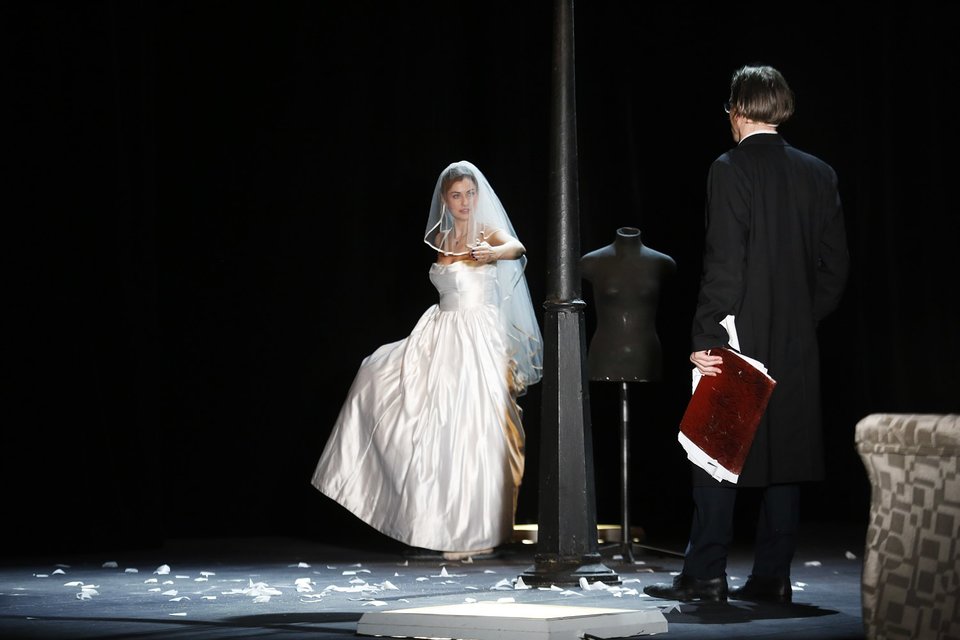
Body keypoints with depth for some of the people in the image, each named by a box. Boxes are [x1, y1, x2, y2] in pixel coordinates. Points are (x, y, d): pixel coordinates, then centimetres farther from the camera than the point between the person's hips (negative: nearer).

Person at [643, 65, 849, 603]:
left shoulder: (731, 170, -9)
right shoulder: (819, 174, 7)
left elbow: (724, 264, -15)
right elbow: (835, 265, 7)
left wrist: (706, 337, -13)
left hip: (739, 339, -5)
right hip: (797, 344, 5)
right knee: (785, 458, 7)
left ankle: (705, 575, 0)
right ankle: (773, 577, 9)